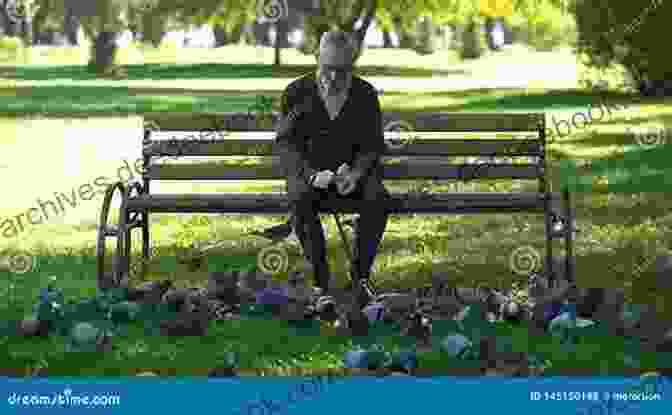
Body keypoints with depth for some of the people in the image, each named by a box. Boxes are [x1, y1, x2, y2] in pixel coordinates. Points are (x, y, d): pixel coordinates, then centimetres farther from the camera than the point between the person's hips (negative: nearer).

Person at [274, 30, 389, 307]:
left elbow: (373, 145, 3)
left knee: (376, 198, -31)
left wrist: (355, 174, -18)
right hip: (307, 170, -1)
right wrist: (311, 174, -23)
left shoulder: (365, 94, 3)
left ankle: (361, 272, -18)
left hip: (353, 171, 1)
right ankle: (320, 276, -27)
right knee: (301, 199, -35)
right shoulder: (297, 92, -1)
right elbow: (286, 142, -6)